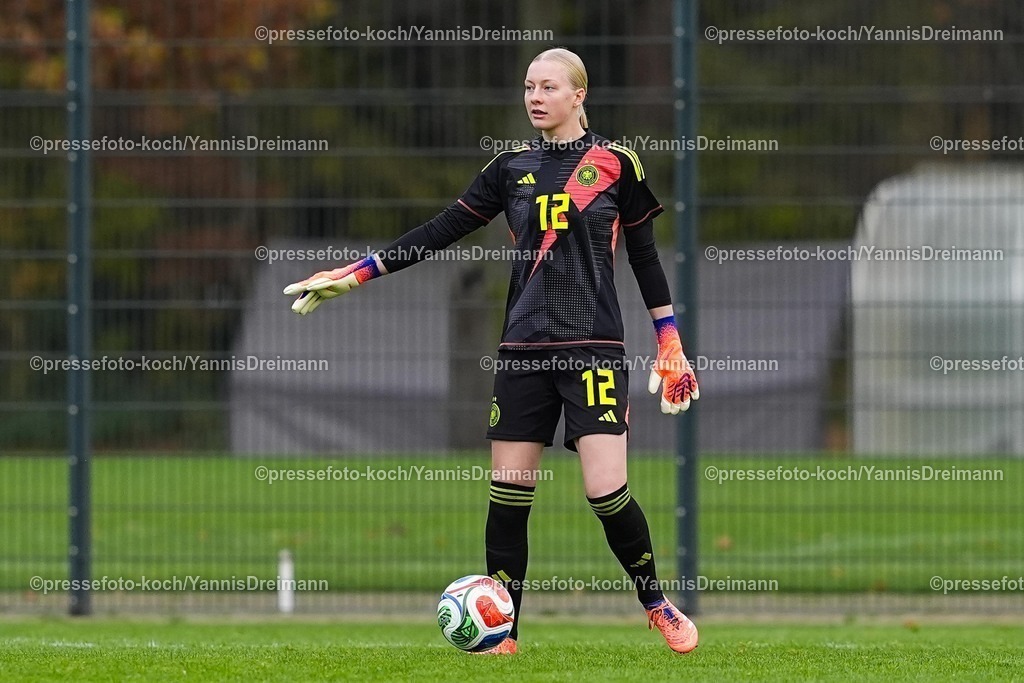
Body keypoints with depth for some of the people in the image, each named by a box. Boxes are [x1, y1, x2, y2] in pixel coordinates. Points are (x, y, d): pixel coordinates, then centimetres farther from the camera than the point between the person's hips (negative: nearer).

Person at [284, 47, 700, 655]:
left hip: (594, 348, -4)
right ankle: (503, 634, 9)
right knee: (508, 492, -1)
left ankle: (657, 606, 10)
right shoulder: (512, 168, 9)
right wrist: (357, 274, 5)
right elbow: (441, 232, 10)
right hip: (524, 351, 4)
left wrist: (670, 342, 5)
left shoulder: (617, 163, 1)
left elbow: (644, 254, 6)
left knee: (607, 490, -13)